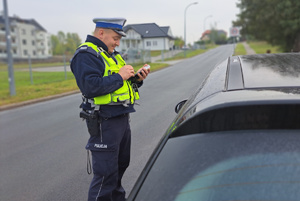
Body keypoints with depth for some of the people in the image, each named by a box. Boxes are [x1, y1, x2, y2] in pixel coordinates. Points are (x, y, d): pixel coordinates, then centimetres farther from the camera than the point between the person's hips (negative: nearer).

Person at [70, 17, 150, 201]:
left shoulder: (111, 54, 18)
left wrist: (137, 79, 1)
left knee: (121, 165, 22)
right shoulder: (86, 54, -12)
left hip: (122, 118, 10)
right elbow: (91, 86, -27)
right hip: (105, 122, -9)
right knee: (106, 173, -2)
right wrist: (120, 76, -20)